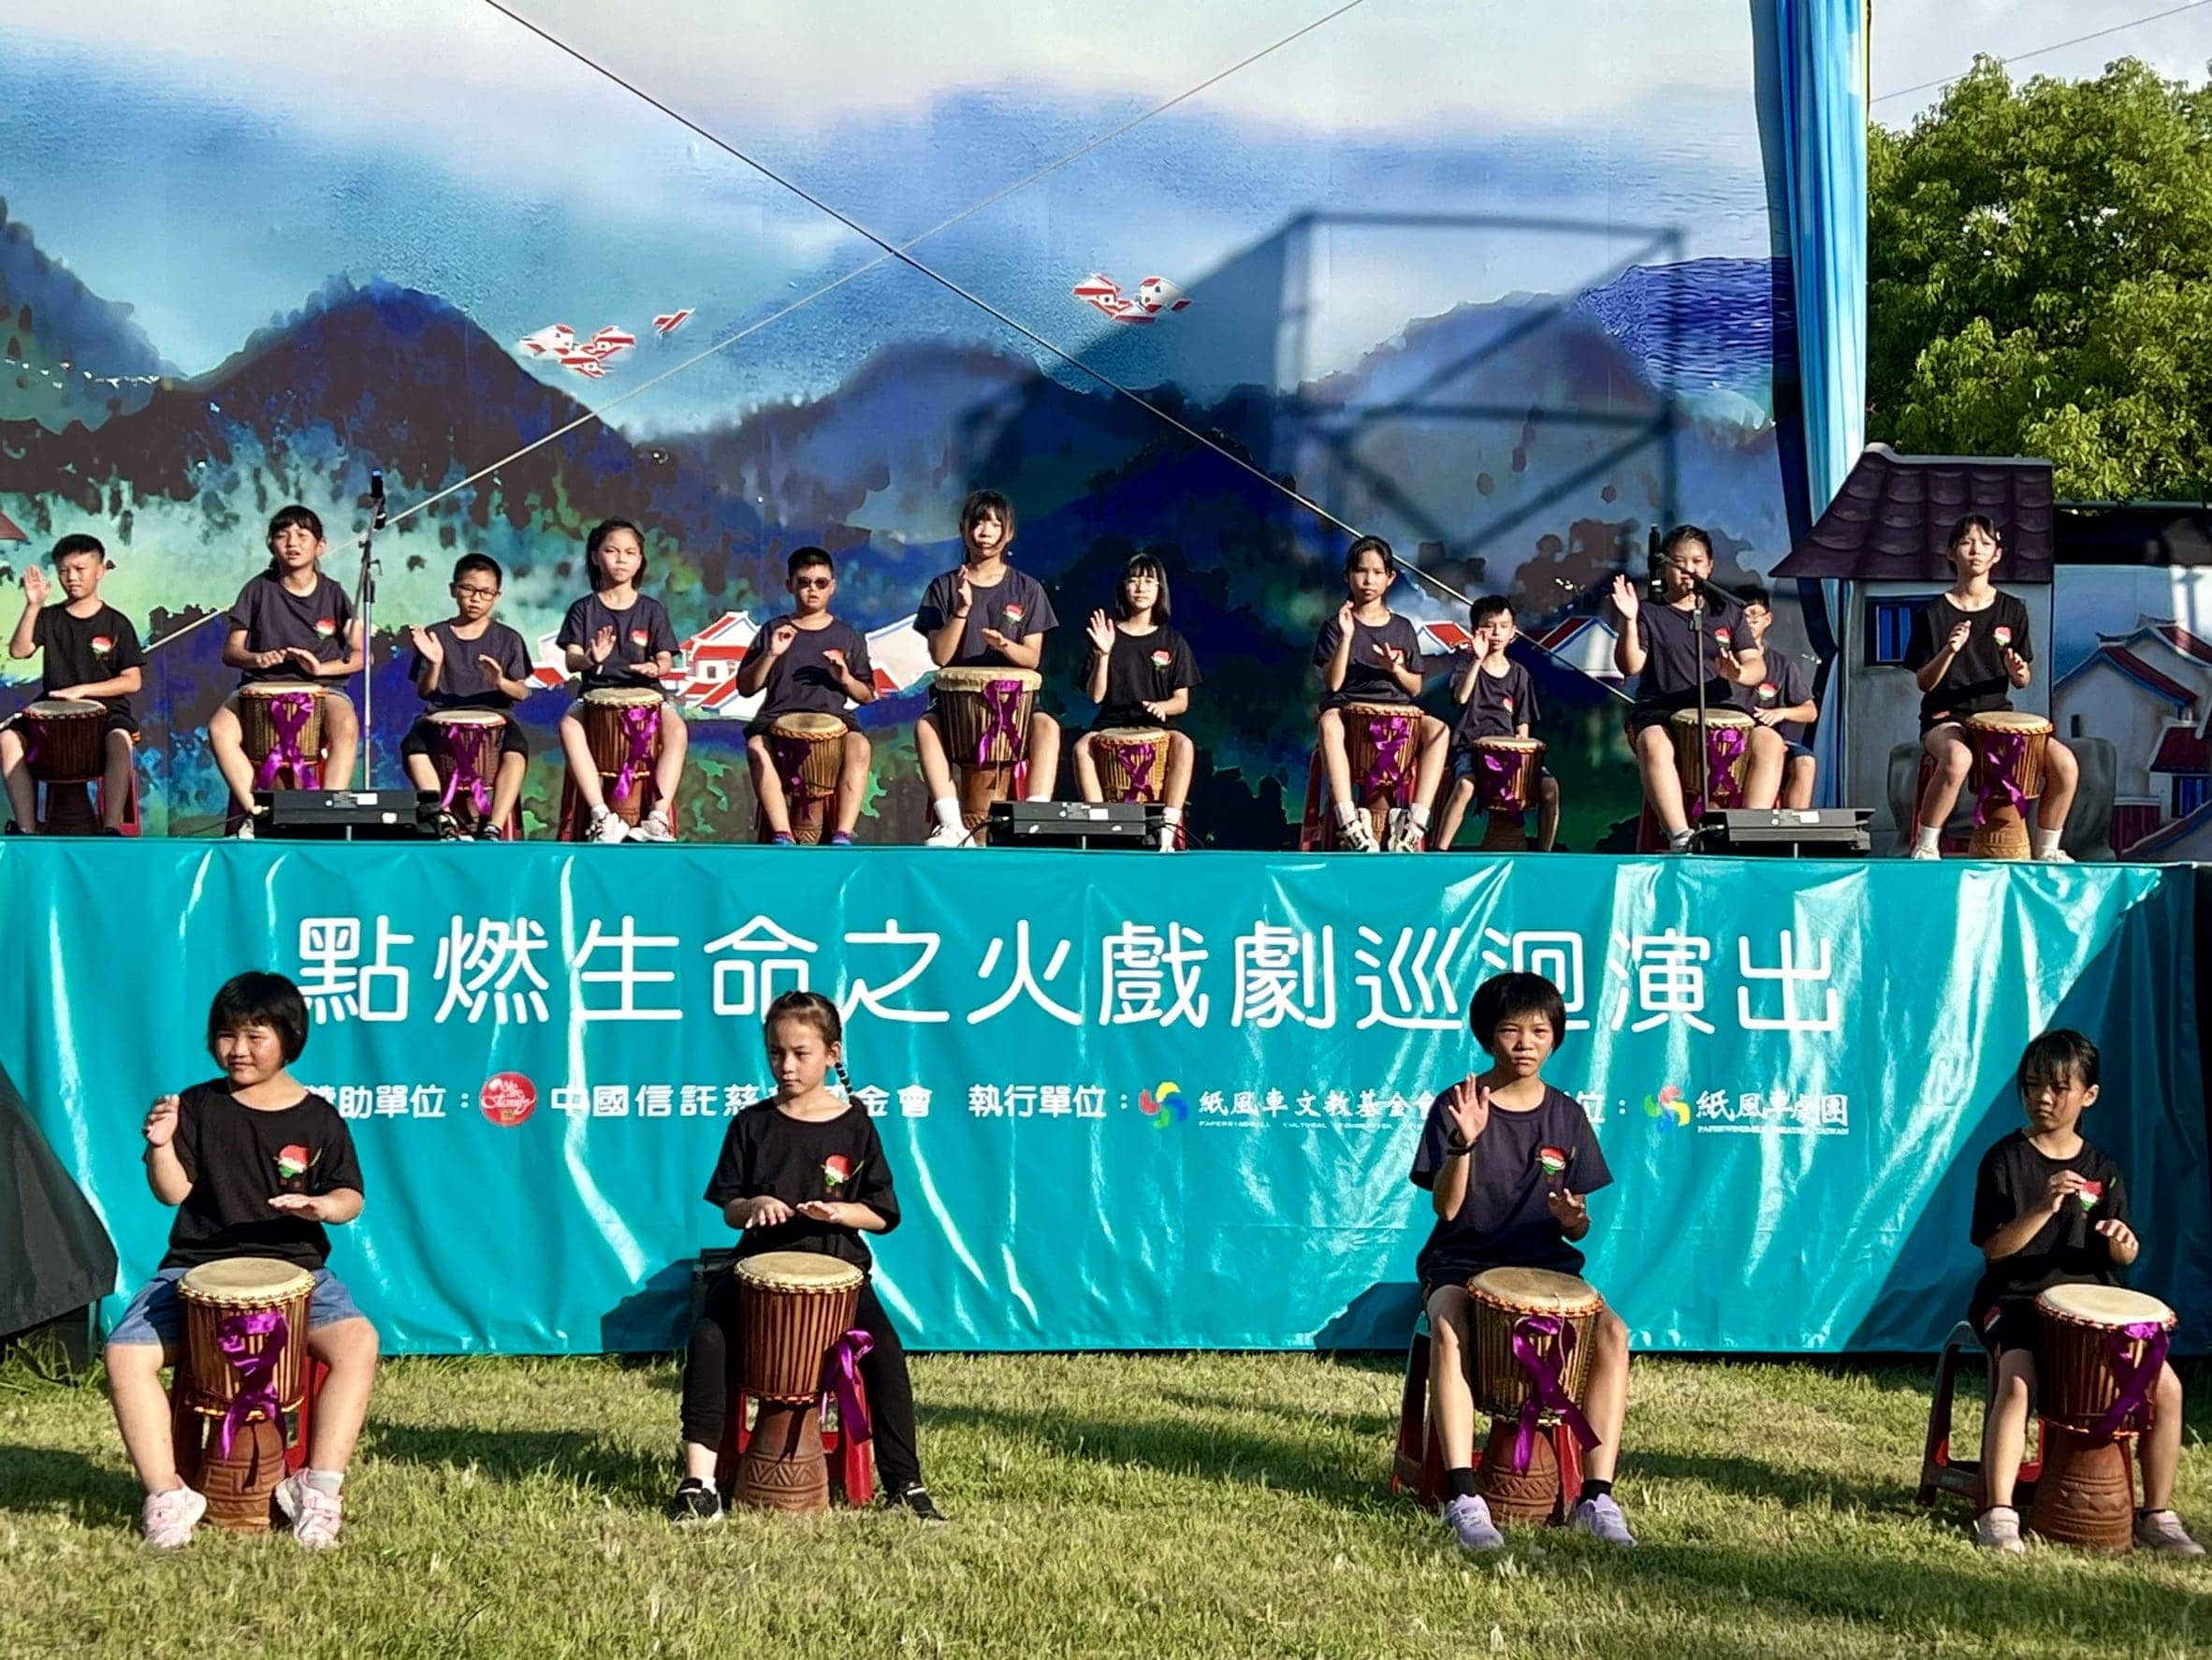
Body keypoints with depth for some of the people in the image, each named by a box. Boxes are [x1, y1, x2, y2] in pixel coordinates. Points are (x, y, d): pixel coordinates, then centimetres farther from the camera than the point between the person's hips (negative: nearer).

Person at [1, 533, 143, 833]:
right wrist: (33, 605, -14)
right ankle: (25, 829, -22)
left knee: (120, 740, -37)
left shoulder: (116, 624, 3)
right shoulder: (50, 618, 10)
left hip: (105, 708, -3)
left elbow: (133, 681, -3)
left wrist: (82, 690, -13)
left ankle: (111, 828, -35)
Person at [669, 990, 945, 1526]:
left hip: (838, 1265, -1)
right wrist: (755, 1205, -16)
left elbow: (881, 1214, 4)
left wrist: (840, 1211, -17)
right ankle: (699, 1482, -23)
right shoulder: (752, 1125, 5)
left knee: (884, 1349, -25)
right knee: (708, 1336, -26)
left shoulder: (854, 1125, 3)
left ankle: (904, 1485, -16)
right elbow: (729, 1209, 7)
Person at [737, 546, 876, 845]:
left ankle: (843, 836, -34)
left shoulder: (848, 636, 14)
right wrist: (770, 655, -7)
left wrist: (845, 679, -7)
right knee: (757, 745, -34)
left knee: (859, 746, -34)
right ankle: (782, 836, -35)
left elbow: (867, 696, 14)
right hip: (780, 715, 0)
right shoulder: (774, 631, 13)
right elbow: (745, 688, 8)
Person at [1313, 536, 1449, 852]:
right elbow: (1332, 683, -6)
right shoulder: (1336, 626, 6)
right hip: (1349, 709, -3)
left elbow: (1415, 687, 12)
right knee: (1329, 723, -40)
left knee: (1438, 729, -29)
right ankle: (1349, 823, -44)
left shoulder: (1403, 628, 13)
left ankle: (1414, 821, -32)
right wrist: (1346, 637, -15)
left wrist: (1396, 669, -9)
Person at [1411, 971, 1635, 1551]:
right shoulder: (1456, 1105, -3)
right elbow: (1446, 1207, -10)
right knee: (1449, 1330, -35)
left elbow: (1575, 1227, 9)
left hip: (1543, 1264, 3)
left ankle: (1596, 1496, -21)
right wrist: (1464, 1143, -25)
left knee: (1611, 1332, -24)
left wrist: (1572, 1217, -16)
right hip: (1462, 1262, -3)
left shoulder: (1566, 1116, 7)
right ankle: (1463, 1497, -37)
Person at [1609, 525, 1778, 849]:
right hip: (1660, 711, -3)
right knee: (1653, 742, -39)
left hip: (1719, 708, 3)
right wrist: (1629, 622, -20)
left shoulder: (1727, 612, 17)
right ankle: (1680, 838, -43)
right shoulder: (1650, 614, 8)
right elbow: (1630, 667, -5)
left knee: (1769, 741, -26)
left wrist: (1738, 673, -17)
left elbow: (1757, 665, 8)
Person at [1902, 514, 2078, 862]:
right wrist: (1949, 651, -20)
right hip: (1946, 717, -4)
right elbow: (1924, 682, -3)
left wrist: (2018, 671, -15)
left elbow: (2022, 682, 9)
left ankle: (2046, 849, 1)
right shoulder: (1934, 613, -2)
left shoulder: (2012, 611, 6)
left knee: (2065, 764, -20)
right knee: (1957, 759, -39)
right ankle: (1925, 847, -22)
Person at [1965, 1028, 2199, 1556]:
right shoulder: (2005, 1161, -3)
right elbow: (1994, 1248, -10)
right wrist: (2044, 1208, -25)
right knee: (2018, 1381, -33)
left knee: (2165, 1386, -12)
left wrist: (2122, 1241, -13)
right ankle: (1998, 1515, -28)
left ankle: (2156, 1515, 3)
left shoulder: (2102, 1170, 9)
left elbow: (2120, 1257, 12)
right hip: (2017, 1300, -4)